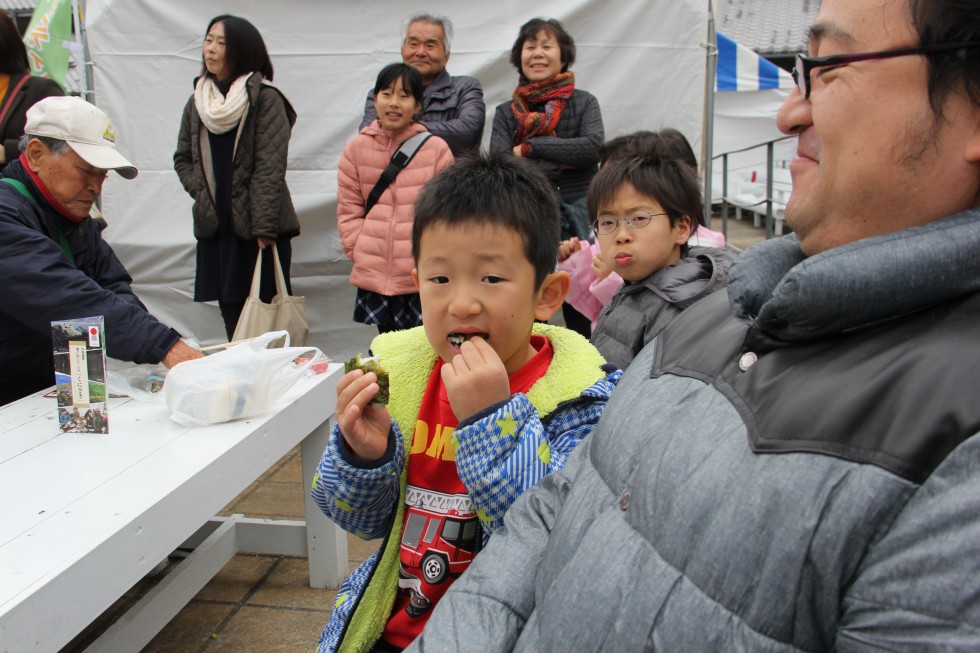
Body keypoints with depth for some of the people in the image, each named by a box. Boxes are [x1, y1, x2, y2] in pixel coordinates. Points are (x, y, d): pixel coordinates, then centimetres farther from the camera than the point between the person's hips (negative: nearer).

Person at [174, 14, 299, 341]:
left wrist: (264, 228, -16)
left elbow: (270, 168, -12)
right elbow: (183, 158, 20)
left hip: (259, 228, -5)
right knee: (232, 318, 9)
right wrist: (202, 192, 2)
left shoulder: (265, 99, -7)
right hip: (215, 226, 6)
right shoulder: (197, 102, 12)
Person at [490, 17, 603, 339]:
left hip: (576, 220, -1)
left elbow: (594, 145, -12)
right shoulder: (506, 112, 9)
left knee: (581, 318, 4)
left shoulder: (583, 102, 7)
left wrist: (530, 147, -10)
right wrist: (563, 160, -13)